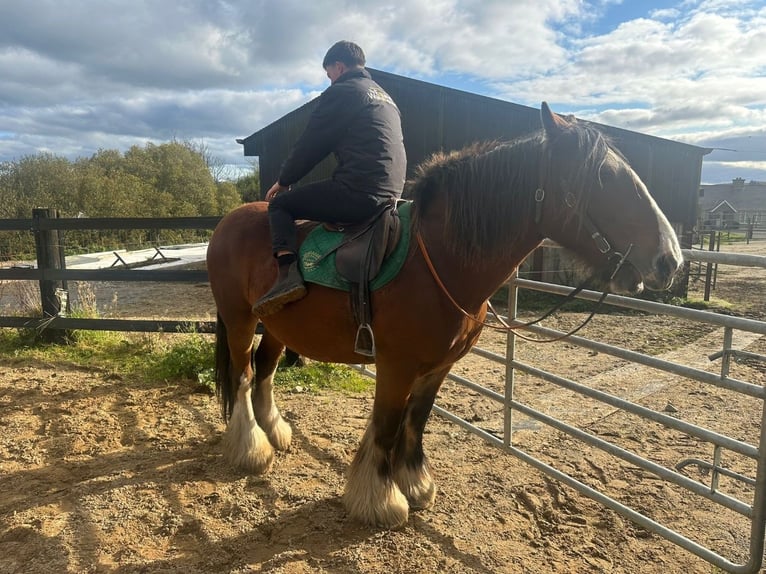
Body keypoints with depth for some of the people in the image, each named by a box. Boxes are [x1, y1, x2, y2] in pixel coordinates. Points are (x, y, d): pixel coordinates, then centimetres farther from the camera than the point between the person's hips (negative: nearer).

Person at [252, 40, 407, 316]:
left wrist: (284, 180, 16)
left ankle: (288, 273, -17)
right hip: (390, 192, 9)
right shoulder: (385, 97, 26)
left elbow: (310, 144, 1)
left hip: (358, 191, -9)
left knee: (280, 204, 3)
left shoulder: (340, 92, 0)